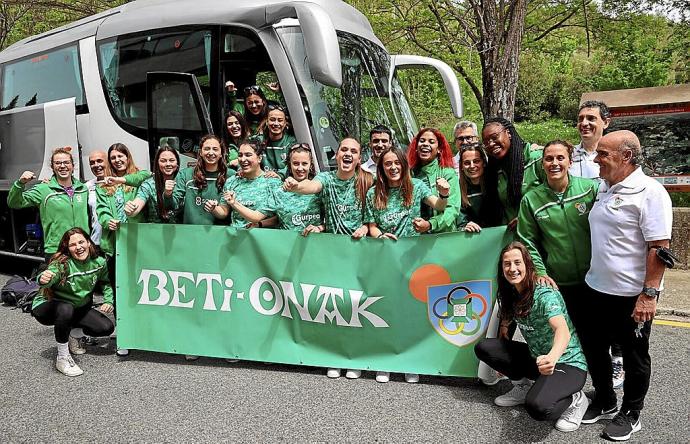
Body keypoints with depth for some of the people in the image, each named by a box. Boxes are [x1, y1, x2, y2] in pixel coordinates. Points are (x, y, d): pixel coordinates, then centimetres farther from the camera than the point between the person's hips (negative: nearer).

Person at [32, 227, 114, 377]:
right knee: (66, 309, -40)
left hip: (79, 308, 5)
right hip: (47, 307, -5)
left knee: (107, 327, -12)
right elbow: (51, 274, -49)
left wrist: (108, 301, -7)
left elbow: (106, 282, 6)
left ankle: (69, 334, 16)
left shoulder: (99, 263, -12)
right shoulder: (62, 263, -27)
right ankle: (62, 358, -21)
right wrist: (43, 279, -71)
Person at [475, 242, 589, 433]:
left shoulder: (545, 293, -24)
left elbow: (563, 330, -41)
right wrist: (501, 357, 3)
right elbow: (505, 320, 17)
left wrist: (552, 357, -61)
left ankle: (575, 399, -1)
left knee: (537, 406, -33)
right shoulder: (511, 294, -1)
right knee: (483, 347, -5)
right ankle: (524, 385, 10)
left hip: (567, 363, -7)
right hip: (536, 358, 7)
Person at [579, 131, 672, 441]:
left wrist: (649, 294, -22)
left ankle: (630, 413, 29)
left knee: (634, 356, 11)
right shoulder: (604, 188, 8)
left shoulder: (649, 192, -16)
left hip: (631, 295, -8)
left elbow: (660, 248, -19)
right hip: (596, 288, 8)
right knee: (593, 347, 18)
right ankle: (604, 400, 38)